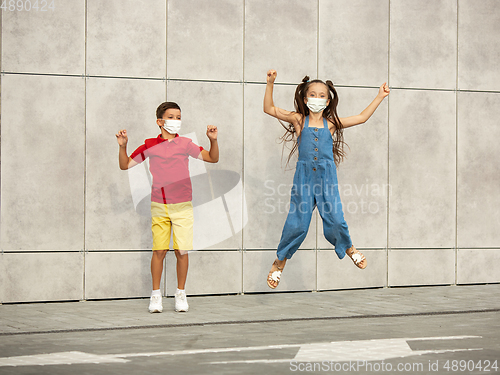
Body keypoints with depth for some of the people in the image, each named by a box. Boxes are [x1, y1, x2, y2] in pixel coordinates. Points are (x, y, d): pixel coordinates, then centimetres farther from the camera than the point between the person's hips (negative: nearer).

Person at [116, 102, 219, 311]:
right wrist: (122, 146, -6)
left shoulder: (185, 144, 6)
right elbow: (125, 165, 10)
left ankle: (181, 294, 11)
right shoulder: (150, 146, 5)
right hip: (159, 207, 0)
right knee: (159, 250, -3)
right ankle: (156, 296, 7)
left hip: (182, 207, 0)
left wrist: (213, 140, -8)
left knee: (182, 251, -2)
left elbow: (213, 158, 9)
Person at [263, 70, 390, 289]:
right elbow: (269, 109, 1)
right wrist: (270, 84, -8)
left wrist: (379, 97, 15)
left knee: (334, 218, -4)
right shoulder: (299, 120, 5)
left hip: (327, 176, 1)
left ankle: (347, 247, 27)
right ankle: (280, 261, 18)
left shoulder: (331, 123, 10)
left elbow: (361, 118, 14)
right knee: (297, 222, -1)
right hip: (304, 177, -1)